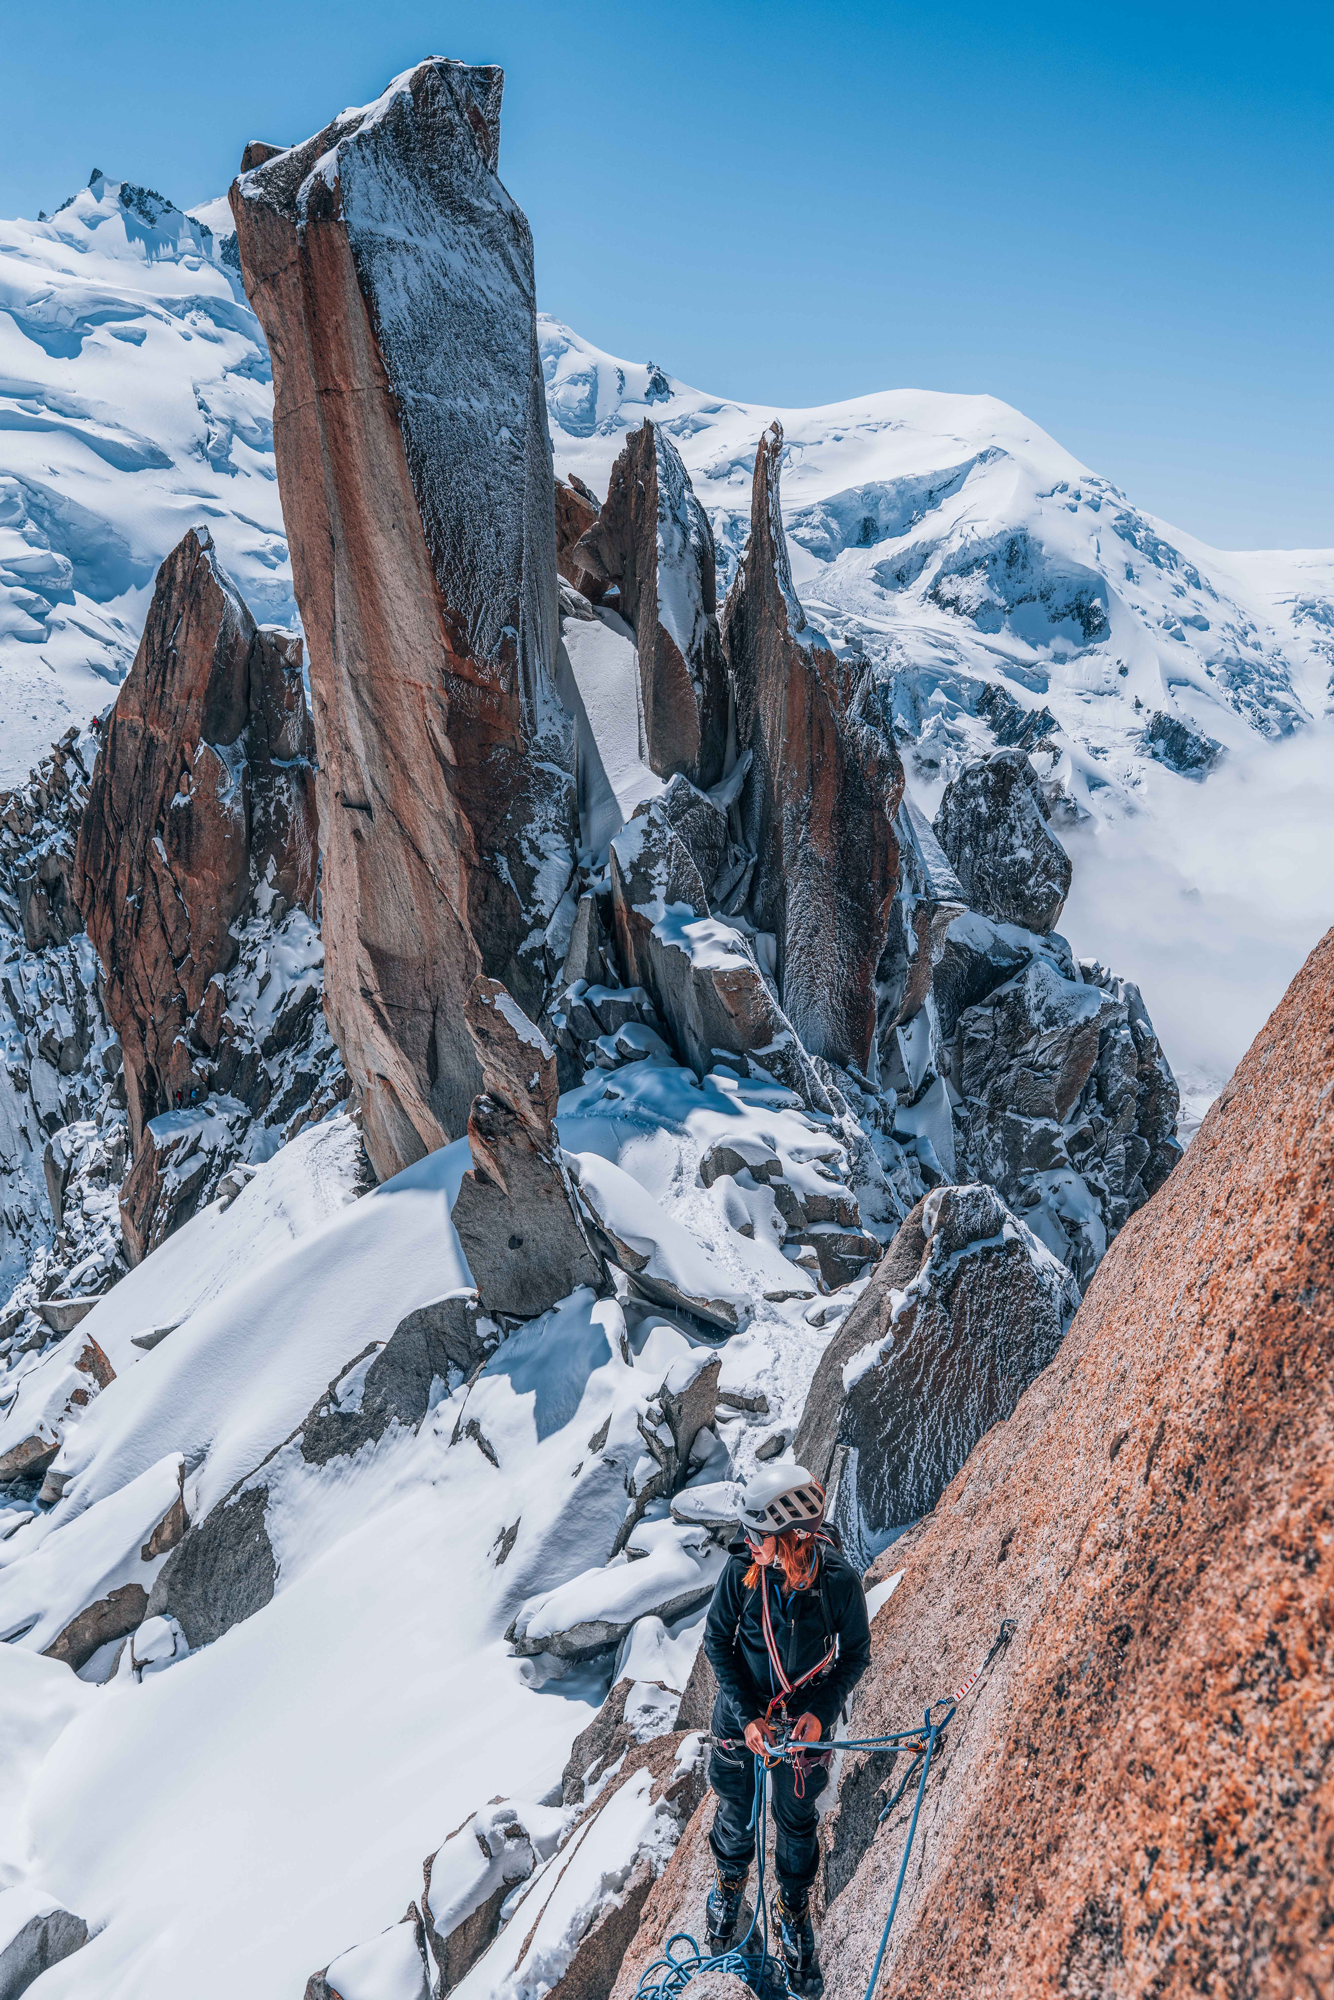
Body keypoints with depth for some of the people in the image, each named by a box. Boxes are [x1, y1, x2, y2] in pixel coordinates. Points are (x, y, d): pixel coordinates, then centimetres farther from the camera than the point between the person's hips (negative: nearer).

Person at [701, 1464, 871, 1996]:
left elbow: (855, 1654, -8)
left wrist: (821, 1712, -19)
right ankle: (729, 1884, 51)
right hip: (742, 1711, 1)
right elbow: (717, 1641, -11)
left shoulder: (839, 1581, -26)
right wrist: (746, 1714, -17)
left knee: (797, 1821, 16)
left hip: (806, 1719, 0)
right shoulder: (741, 1570, -26)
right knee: (735, 1813, 19)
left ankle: (793, 1913, 43)